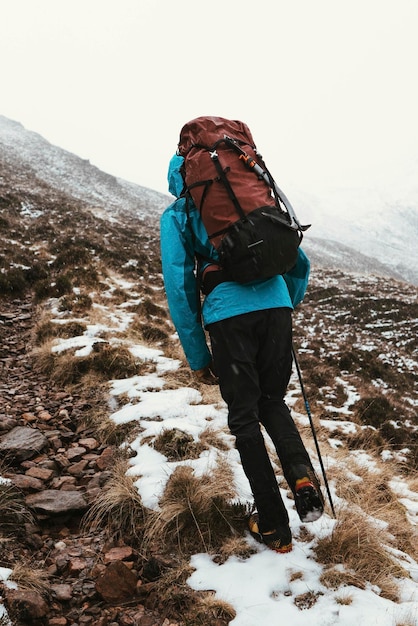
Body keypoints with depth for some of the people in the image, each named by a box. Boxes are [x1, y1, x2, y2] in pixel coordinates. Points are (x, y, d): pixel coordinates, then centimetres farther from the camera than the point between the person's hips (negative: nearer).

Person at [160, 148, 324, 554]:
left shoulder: (176, 214, 13)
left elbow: (178, 283, 2)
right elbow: (300, 263, 22)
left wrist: (198, 357, 5)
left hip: (228, 314, -3)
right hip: (275, 305, 4)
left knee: (244, 417, 9)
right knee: (271, 400, 22)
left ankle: (274, 527, 14)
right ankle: (302, 475, -4)